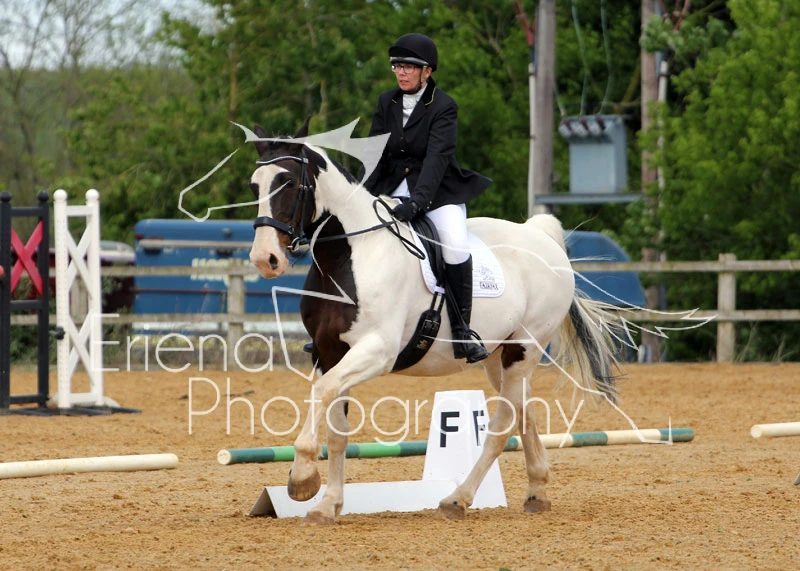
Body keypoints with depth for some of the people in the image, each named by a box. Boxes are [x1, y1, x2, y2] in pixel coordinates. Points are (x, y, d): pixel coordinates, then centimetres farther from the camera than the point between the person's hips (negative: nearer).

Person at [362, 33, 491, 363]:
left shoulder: (443, 107, -10)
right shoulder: (387, 103, 7)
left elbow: (437, 158, -22)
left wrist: (416, 202, -35)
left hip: (438, 191, -5)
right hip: (393, 189, 5)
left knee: (455, 244, -29)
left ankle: (461, 331, -20)